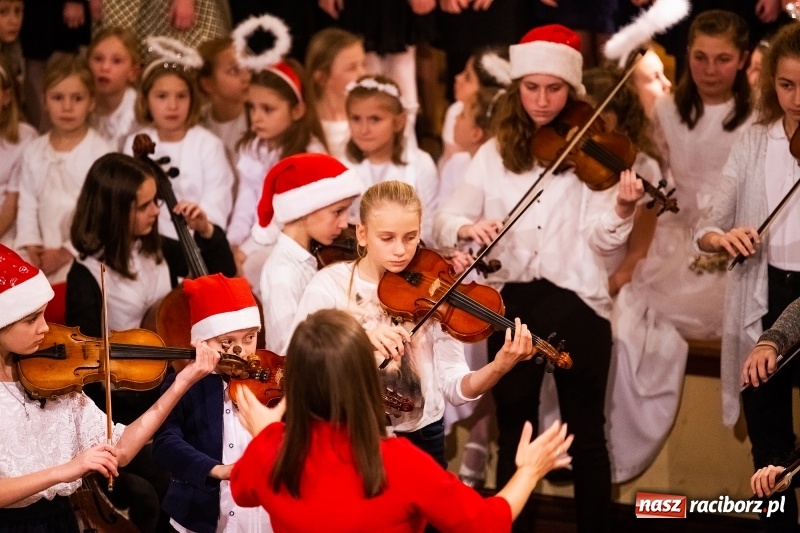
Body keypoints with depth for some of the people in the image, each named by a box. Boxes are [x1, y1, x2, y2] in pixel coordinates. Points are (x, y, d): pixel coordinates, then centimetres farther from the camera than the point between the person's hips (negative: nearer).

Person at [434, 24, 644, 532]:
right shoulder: (496, 155, 5)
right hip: (512, 303, 2)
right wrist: (468, 227, -21)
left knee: (586, 431, 5)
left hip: (577, 303, -2)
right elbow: (445, 220, 1)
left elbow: (601, 240, -10)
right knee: (515, 430, 11)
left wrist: (621, 210, -31)